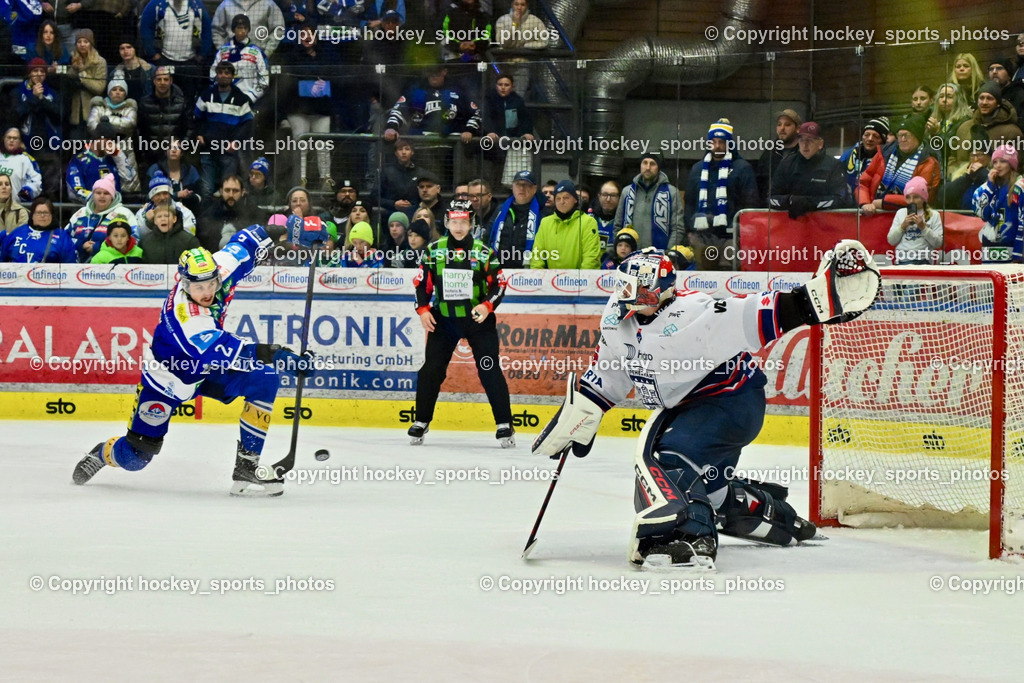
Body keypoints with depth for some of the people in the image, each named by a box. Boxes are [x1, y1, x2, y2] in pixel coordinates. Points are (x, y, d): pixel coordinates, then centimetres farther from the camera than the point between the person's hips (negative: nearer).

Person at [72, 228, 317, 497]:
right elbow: (219, 351, -49)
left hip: (208, 368, 6)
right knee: (135, 456, -5)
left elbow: (244, 243, -2)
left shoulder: (219, 269, -22)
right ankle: (102, 454, 34)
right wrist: (269, 353, -56)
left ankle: (247, 465, -14)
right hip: (170, 377, -6)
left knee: (264, 378, -19)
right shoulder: (184, 316, -40)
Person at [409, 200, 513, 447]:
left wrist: (487, 306, -18)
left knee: (490, 370, -8)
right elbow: (422, 283, 8)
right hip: (443, 319, 2)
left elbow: (498, 283, -1)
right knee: (432, 369, -1)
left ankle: (504, 424, -4)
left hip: (477, 318, -2)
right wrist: (423, 310, -5)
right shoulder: (434, 251, 3)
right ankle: (421, 421, 13)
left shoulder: (483, 252, -1)